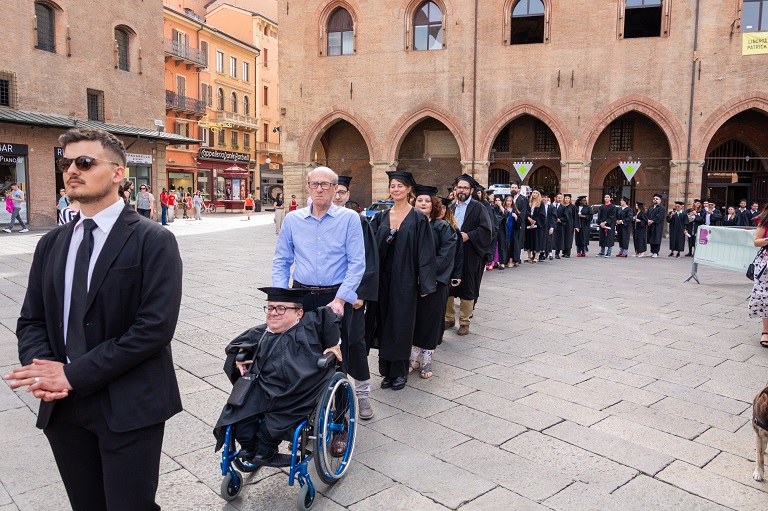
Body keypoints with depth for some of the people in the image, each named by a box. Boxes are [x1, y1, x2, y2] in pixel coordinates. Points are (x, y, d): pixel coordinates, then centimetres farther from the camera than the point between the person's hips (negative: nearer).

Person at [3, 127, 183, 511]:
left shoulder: (153, 241, -10)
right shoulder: (51, 244, 10)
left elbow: (155, 326, -17)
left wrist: (74, 374, -16)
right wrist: (42, 370, -10)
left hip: (128, 407, -5)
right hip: (63, 407, 6)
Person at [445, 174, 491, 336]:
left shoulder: (478, 208, -1)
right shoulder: (451, 208, 13)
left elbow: (486, 229, -10)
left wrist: (468, 235, -19)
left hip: (469, 255, -4)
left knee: (467, 289, 2)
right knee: (447, 287, 8)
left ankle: (464, 322, 12)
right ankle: (449, 318, 22)